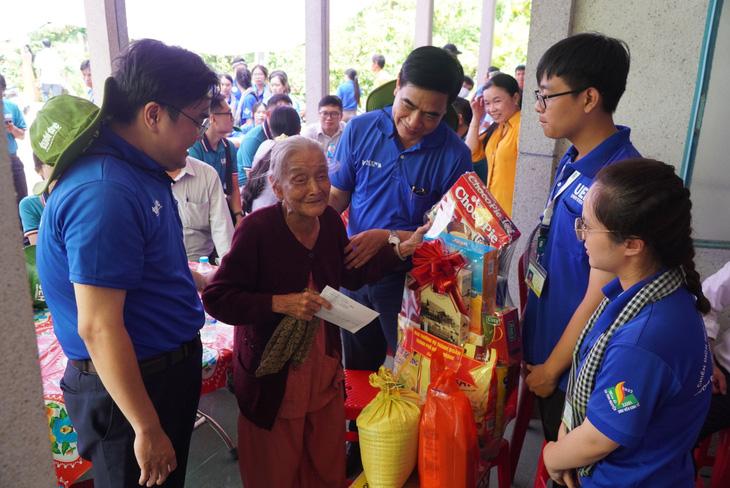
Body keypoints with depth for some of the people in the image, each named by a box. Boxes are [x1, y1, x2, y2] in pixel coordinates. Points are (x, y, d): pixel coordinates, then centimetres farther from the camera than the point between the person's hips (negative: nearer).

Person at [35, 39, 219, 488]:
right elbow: (98, 328, -28)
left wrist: (197, 280, 26)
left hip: (169, 366, 9)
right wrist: (147, 430, -22)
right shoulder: (104, 193, -28)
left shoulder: (142, 169, 2)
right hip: (128, 386, -9)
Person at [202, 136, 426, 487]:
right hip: (272, 376, -5)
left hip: (325, 370, 5)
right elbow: (215, 298, -19)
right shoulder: (258, 229, -23)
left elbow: (351, 274, 11)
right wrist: (280, 303, -27)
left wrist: (401, 251, 3)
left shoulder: (331, 221, -5)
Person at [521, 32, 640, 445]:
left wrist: (552, 366, -11)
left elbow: (601, 295, -23)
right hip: (545, 341, 7)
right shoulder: (575, 160, 0)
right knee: (554, 453, 26)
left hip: (575, 367, -7)